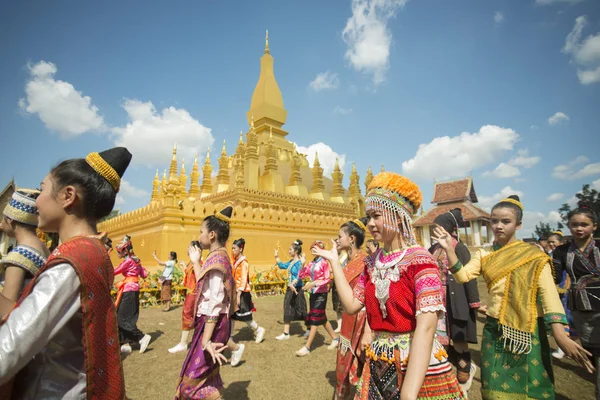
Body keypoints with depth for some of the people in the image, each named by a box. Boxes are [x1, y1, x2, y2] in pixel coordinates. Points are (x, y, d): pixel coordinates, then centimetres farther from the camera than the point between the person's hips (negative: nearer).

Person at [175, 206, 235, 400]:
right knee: (207, 373, 22)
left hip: (212, 325, -10)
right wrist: (195, 262, 20)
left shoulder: (216, 260, -22)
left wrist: (206, 340, -25)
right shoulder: (219, 257, 7)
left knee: (194, 378, 4)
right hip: (211, 323, 10)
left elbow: (214, 304, -26)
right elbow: (203, 285, 18)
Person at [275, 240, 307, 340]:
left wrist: (293, 283, -43)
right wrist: (276, 257, 21)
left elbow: (299, 276, -28)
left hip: (297, 289, -9)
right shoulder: (291, 262, 8)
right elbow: (282, 266, 24)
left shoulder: (299, 262, -17)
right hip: (290, 288, 9)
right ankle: (286, 333, 16)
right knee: (288, 310, 9)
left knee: (301, 310, 4)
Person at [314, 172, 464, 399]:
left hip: (420, 366, -6)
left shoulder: (419, 259, -18)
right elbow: (352, 305, -1)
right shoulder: (373, 262, 2)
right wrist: (333, 260, 1)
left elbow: (426, 327, -25)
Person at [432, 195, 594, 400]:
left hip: (528, 331, -3)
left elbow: (548, 293, -16)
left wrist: (560, 335, -27)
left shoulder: (533, 256, -6)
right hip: (495, 330, 3)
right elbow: (462, 275, -7)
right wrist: (449, 249, -21)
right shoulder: (484, 254, 4)